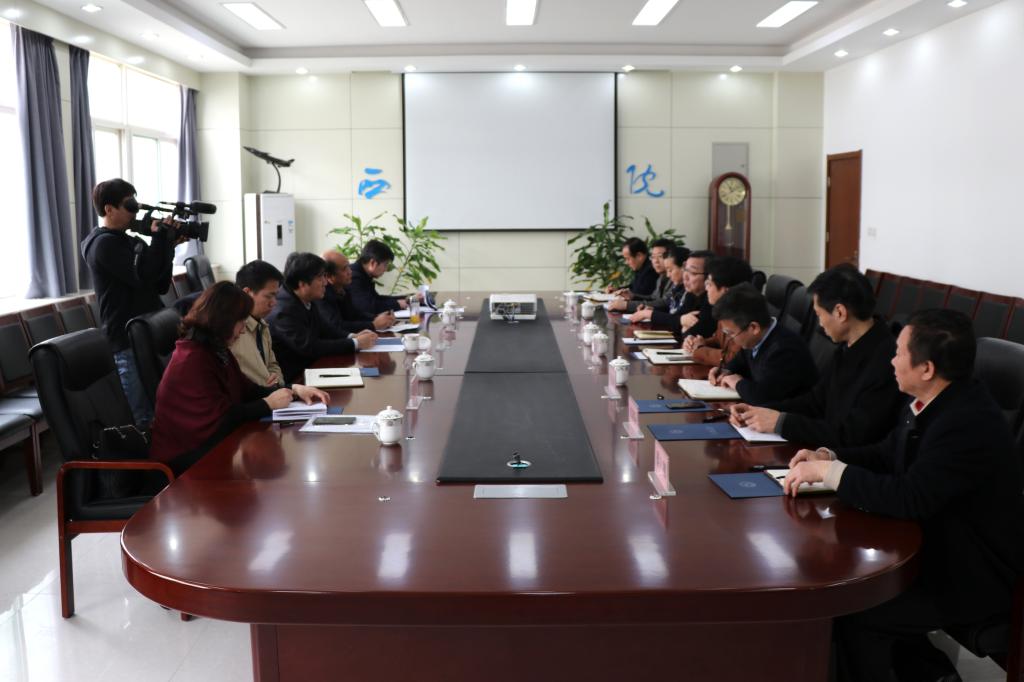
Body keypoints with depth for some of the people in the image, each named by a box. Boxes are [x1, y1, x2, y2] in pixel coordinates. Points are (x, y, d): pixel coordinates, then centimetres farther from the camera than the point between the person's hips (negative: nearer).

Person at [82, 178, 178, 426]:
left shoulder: (125, 241, 16)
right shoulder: (104, 243, -10)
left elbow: (160, 285, 14)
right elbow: (143, 276, -24)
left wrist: (166, 243, 2)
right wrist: (160, 236, -13)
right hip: (129, 342, -9)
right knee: (146, 419, -8)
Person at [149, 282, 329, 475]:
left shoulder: (218, 351, 10)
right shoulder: (191, 361, -22)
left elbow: (247, 390, 13)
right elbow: (222, 419, -25)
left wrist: (293, 390, 1)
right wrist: (268, 404, -15)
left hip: (206, 444, 9)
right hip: (186, 457, -9)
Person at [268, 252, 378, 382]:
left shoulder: (305, 301, 3)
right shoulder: (284, 311, -24)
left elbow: (321, 330, 14)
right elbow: (309, 347, -27)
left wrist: (352, 337, -4)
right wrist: (355, 344, -21)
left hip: (306, 367, 8)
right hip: (289, 379, -8)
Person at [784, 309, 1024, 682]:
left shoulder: (970, 423, -29)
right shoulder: (931, 402, -1)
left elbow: (910, 498, -34)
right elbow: (886, 455, 13)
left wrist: (830, 471, -26)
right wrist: (827, 456, -3)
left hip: (974, 577, -9)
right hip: (939, 546, 9)